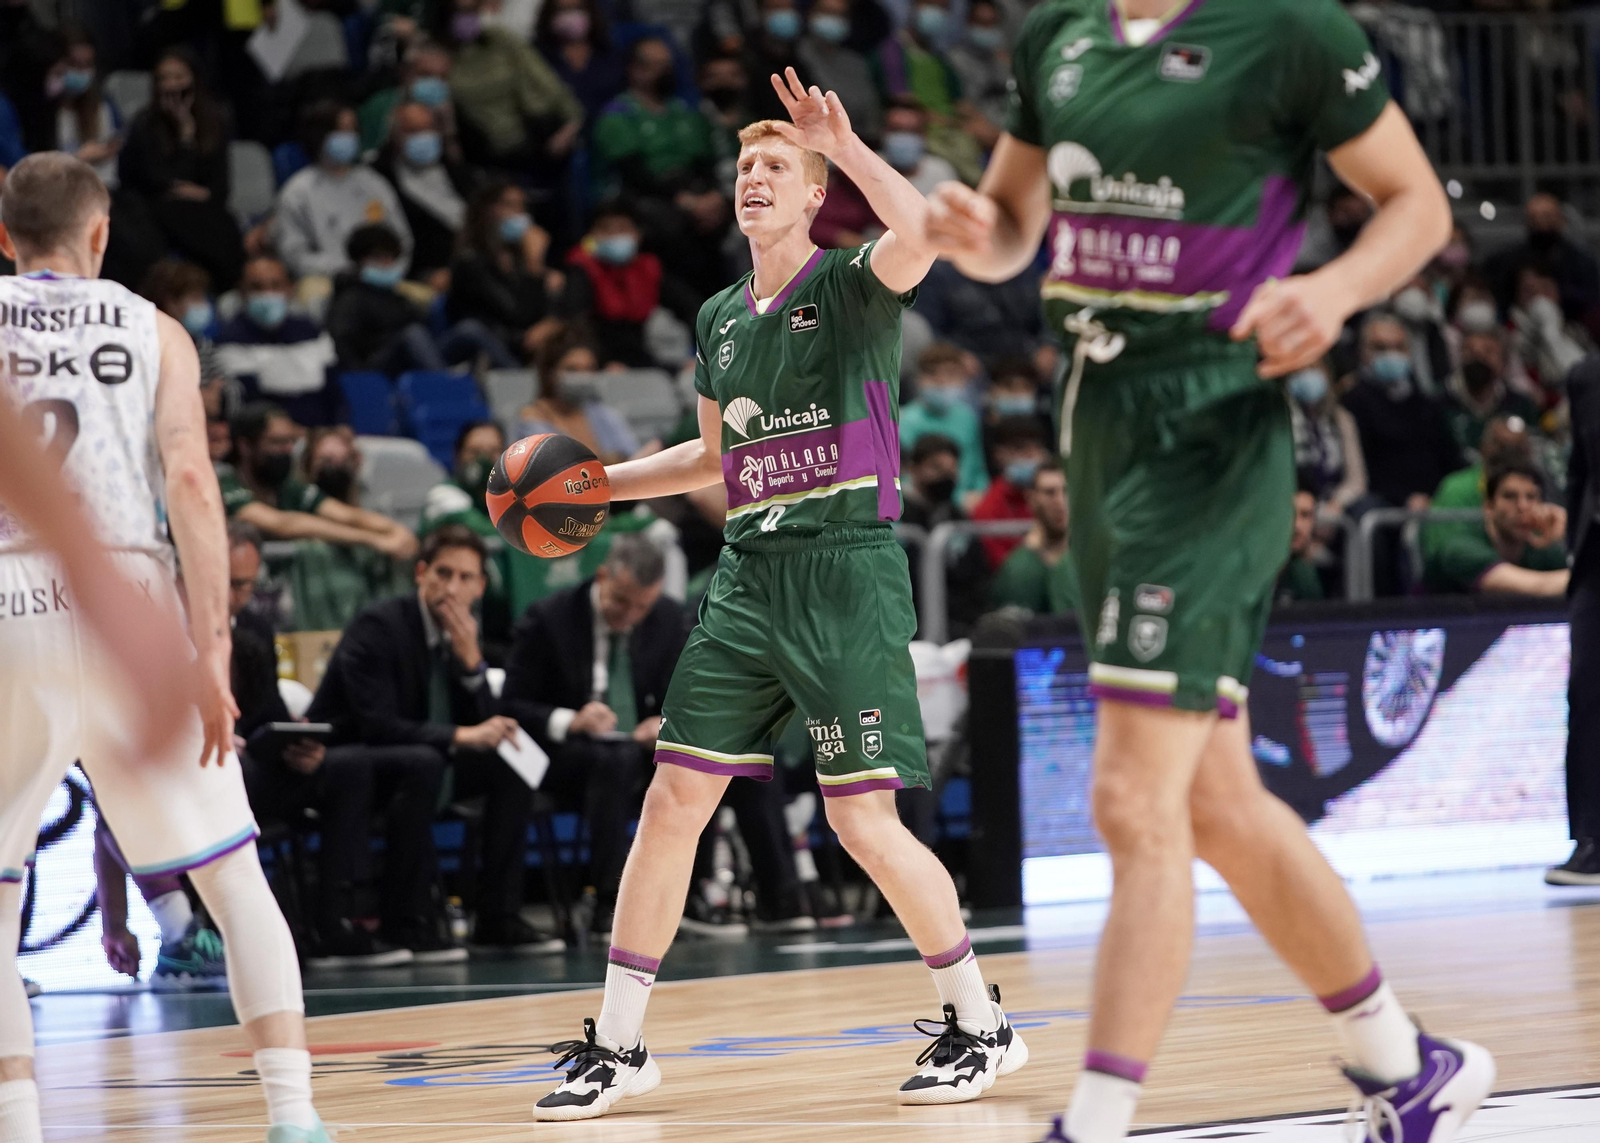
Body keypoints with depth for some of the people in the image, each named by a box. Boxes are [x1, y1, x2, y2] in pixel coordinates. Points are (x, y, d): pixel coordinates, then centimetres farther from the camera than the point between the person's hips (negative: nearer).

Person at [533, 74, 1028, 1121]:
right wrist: (603, 482, 22)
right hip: (749, 576, 6)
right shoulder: (720, 318, 15)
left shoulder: (851, 288, -5)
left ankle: (982, 1026, 7)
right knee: (673, 800, 2)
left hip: (846, 573, -6)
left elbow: (920, 233, -29)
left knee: (865, 820, -9)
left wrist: (844, 144, -25)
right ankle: (617, 1046, 10)